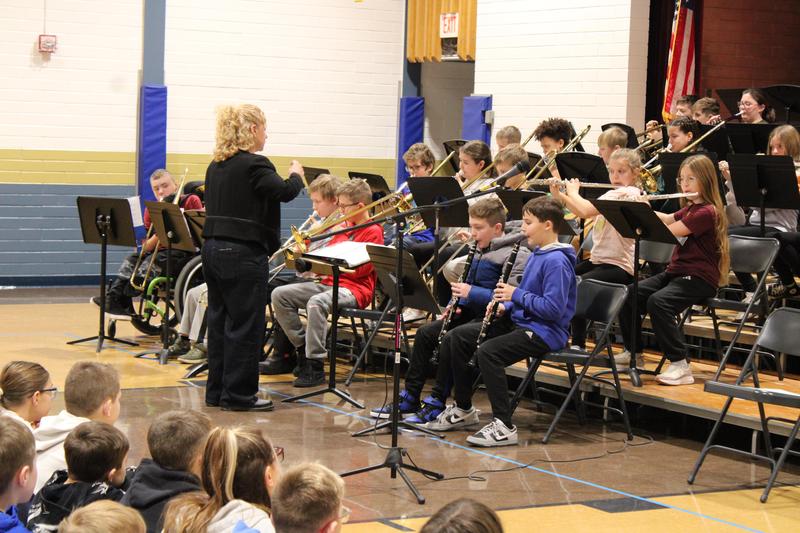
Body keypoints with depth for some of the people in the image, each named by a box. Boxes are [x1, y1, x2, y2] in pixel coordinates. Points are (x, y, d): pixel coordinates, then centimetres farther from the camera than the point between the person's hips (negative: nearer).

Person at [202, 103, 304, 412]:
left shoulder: (217, 165, 13)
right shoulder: (254, 165, -13)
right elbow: (285, 192, -21)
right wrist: (296, 175, 1)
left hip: (213, 248, 9)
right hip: (243, 253, -9)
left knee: (219, 320, 14)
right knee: (246, 325, -1)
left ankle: (217, 391, 20)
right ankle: (238, 394, 3)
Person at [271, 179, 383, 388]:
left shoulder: (373, 232, -6)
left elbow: (360, 269, -15)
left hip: (354, 288, -9)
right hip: (329, 283, 9)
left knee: (316, 303, -39)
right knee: (279, 295, -4)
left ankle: (315, 367, -33)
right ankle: (303, 348, -1)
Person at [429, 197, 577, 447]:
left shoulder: (557, 261, -18)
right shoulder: (537, 255, 14)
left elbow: (554, 309, -25)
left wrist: (516, 295, -20)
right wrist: (506, 305, 4)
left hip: (545, 332, -11)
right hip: (519, 321, 11)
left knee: (488, 351, -32)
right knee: (456, 338, 7)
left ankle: (504, 427, -25)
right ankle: (463, 410, 17)